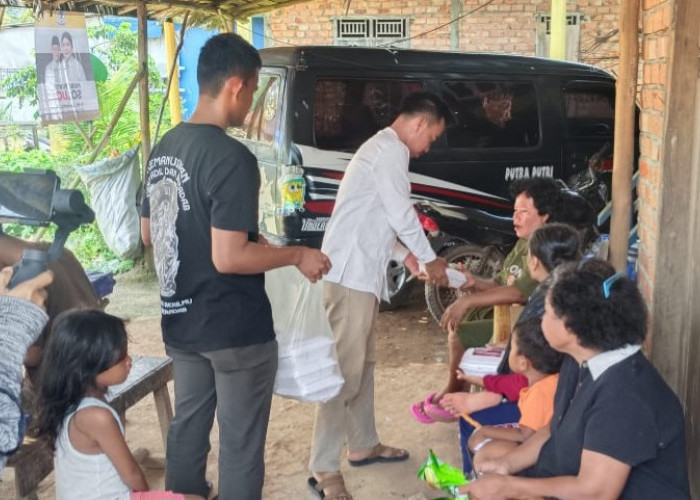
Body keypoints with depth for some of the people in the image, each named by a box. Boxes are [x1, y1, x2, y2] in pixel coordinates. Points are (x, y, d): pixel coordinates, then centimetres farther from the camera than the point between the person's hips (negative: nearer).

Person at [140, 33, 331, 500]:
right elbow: (228, 259, -26)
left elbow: (150, 234, 15)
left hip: (180, 322, 8)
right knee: (240, 442, 7)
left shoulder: (164, 148, 5)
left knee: (188, 426, 21)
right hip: (235, 327, -8)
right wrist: (297, 255, -12)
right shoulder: (232, 158, -22)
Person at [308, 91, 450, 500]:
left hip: (360, 271, 11)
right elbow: (402, 214, -11)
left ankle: (364, 444, 31)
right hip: (351, 273, -11)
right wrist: (429, 259, 2)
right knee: (346, 369, -11)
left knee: (363, 363, 18)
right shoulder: (391, 149, -10)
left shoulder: (383, 148, 23)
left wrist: (404, 255, 21)